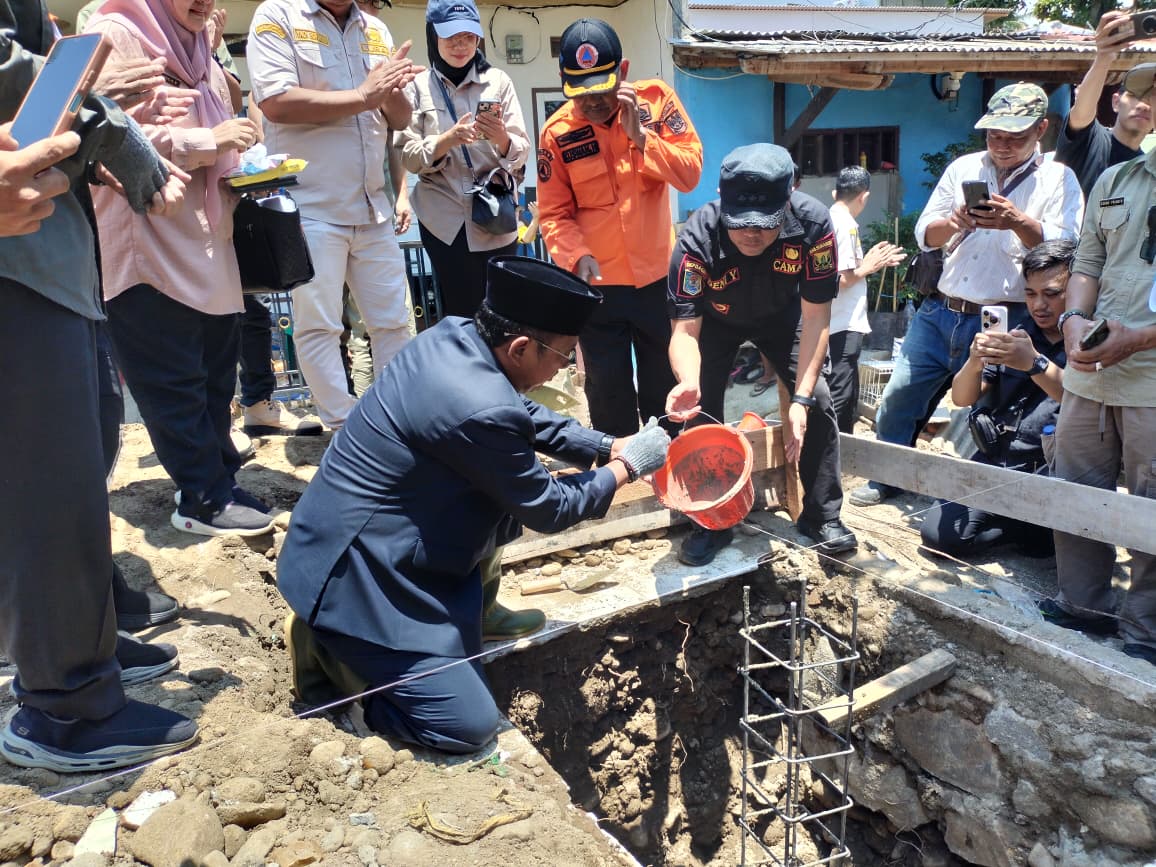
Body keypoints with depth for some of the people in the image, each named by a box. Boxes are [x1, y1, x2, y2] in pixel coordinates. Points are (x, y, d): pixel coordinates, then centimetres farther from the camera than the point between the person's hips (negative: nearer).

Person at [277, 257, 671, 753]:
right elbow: (548, 510, -13)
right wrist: (627, 467, 0)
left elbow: (528, 417, 14)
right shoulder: (480, 411, -29)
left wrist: (609, 447, 10)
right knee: (471, 726, -4)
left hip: (378, 543, 9)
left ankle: (469, 611, 20)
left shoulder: (454, 334, -4)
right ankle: (331, 651, 5)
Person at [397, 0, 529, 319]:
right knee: (460, 313, 1)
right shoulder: (418, 86, 3)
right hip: (444, 218, -1)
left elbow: (522, 153, 1)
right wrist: (448, 140, -21)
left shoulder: (498, 81, 5)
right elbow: (409, 157, -3)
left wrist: (502, 139, -22)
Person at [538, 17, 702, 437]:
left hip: (657, 275, 1)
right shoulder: (558, 132, -7)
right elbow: (554, 213, -5)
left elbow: (691, 173, -10)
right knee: (609, 393, 11)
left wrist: (639, 135, -20)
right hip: (598, 284, 0)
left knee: (664, 386, 15)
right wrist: (577, 256, -22)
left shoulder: (656, 99, -5)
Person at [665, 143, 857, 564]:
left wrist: (801, 399, -32)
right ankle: (711, 523, 5)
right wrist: (688, 382, -58)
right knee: (701, 411, -12)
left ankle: (822, 517, 11)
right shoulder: (697, 238, -38)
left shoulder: (813, 223, -34)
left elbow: (815, 317, -26)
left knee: (819, 404, -8)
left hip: (780, 315, 1)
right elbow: (685, 329, -36)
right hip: (716, 321, -1)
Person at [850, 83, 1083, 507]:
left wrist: (1020, 223, -29)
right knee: (898, 399, 6)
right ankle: (886, 480, 24)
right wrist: (953, 222, -16)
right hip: (938, 312, 4)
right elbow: (925, 235, 7)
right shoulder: (963, 168, 11)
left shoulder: (1059, 180, 2)